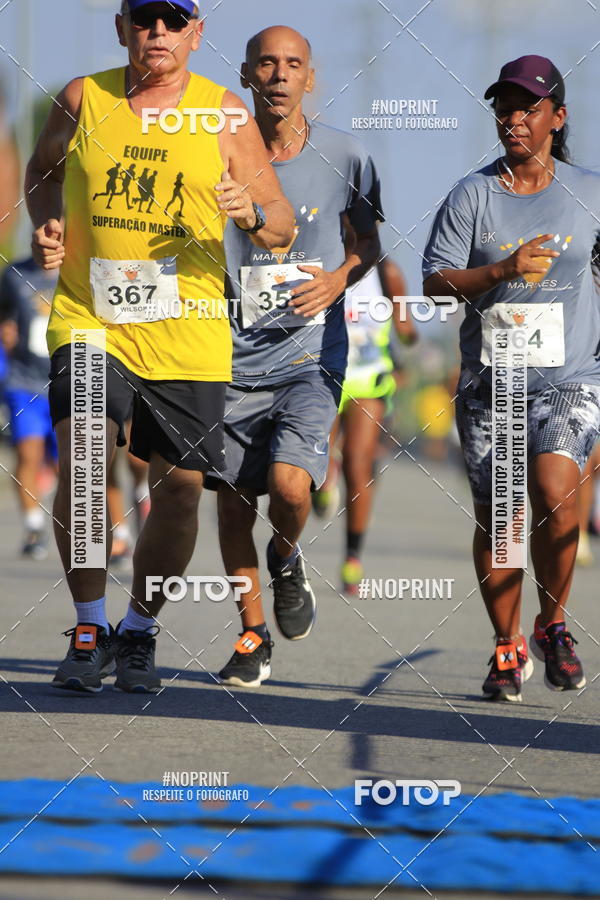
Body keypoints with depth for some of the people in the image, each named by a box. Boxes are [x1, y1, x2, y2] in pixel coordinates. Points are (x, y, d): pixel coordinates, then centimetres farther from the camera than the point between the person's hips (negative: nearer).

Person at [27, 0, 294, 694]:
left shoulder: (223, 113, 3)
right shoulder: (82, 100, 5)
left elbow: (282, 224, 6)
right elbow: (42, 171, 24)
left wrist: (253, 215, -17)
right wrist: (45, 227, 4)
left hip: (189, 337, 0)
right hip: (88, 318, 0)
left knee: (180, 483, 1)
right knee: (80, 456, -18)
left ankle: (139, 629, 23)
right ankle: (89, 628, -3)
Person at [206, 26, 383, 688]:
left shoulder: (344, 157, -1)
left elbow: (371, 238, 14)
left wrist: (340, 278, -5)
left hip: (310, 354, -2)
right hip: (234, 357, 2)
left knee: (289, 484, -21)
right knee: (234, 503, 6)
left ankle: (286, 557, 14)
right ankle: (252, 635, 24)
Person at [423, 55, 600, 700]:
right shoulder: (472, 195, 2)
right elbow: (435, 279, -4)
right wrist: (503, 271, -17)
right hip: (489, 383, 1)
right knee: (494, 517, 2)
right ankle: (508, 646, 19)